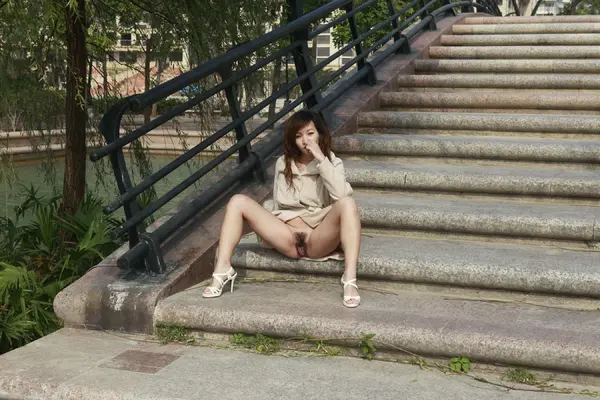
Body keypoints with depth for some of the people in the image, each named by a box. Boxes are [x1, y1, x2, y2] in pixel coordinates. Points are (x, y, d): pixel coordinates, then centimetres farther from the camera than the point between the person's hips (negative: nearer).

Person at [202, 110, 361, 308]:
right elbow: (278, 206, 15)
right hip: (288, 236, 3)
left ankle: (350, 280, -40)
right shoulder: (283, 164, 14)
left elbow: (341, 196, -13)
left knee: (347, 203, -32)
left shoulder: (332, 163, 8)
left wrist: (321, 160, -14)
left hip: (320, 238, -2)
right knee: (238, 201, -12)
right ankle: (222, 270, -24)